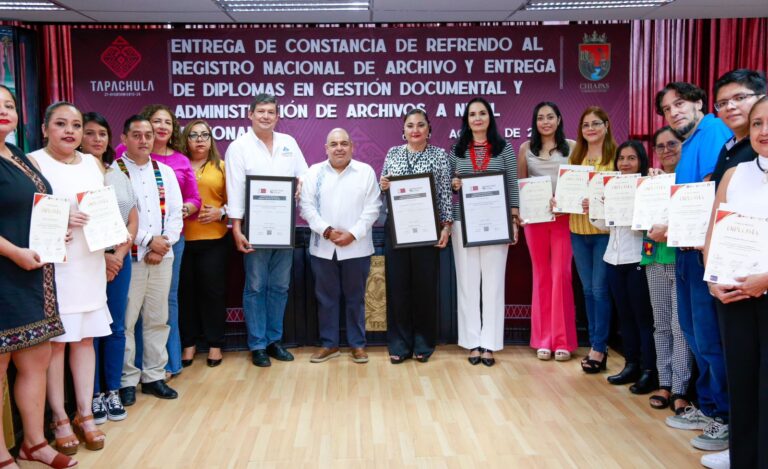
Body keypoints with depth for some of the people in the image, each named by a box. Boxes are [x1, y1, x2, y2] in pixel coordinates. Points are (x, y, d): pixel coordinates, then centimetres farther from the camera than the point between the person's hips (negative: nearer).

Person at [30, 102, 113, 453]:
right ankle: (59, 419, 14)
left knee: (85, 338, 9)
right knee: (55, 342, 0)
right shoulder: (32, 163, -3)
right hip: (52, 265, -5)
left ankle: (84, 414, 20)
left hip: (90, 263, 5)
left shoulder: (94, 163, 13)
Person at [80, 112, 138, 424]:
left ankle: (113, 391, 19)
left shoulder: (119, 176, 13)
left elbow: (133, 221, 10)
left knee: (116, 327, 8)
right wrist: (100, 256, -14)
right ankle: (93, 395, 13)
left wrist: (119, 255, -4)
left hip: (120, 260, 5)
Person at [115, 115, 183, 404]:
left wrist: (163, 244, -6)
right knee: (126, 321, -1)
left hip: (162, 258, 5)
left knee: (158, 320, 10)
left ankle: (154, 376, 20)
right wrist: (149, 241, -13)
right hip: (129, 257, -4)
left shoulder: (165, 172, 13)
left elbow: (176, 213, 8)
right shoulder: (112, 172, -3)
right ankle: (127, 380, 11)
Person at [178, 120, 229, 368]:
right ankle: (188, 343, 20)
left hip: (214, 239, 0)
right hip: (182, 239, 0)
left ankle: (215, 344, 17)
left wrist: (221, 213, -13)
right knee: (185, 291, 5)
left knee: (213, 291, 4)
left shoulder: (221, 167, 7)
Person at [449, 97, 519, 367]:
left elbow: (512, 186, 4)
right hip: (464, 223, 1)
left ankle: (489, 343, 9)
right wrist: (453, 184, -9)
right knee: (467, 282, 3)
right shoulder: (456, 150, 8)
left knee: (493, 282, 1)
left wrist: (514, 219, -3)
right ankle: (472, 342, 11)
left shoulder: (504, 148, 5)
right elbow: (448, 184, 13)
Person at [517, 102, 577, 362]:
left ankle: (563, 340, 7)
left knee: (561, 276, -2)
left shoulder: (572, 146, 5)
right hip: (534, 218, 2)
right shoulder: (526, 148, 9)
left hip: (564, 217, -1)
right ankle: (543, 339, 14)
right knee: (541, 276, 7)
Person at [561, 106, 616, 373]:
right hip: (578, 231, 5)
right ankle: (597, 345, 20)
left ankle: (598, 348, 8)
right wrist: (558, 200, -5)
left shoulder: (615, 154, -5)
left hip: (605, 230, -5)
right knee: (588, 289, 10)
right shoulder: (575, 156, 13)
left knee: (600, 289, -3)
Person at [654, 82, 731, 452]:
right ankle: (708, 406, 29)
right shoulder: (688, 144, 18)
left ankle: (729, 418, 11)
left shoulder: (713, 132, -12)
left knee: (710, 336, -3)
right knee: (694, 332, 16)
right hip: (687, 247, 10)